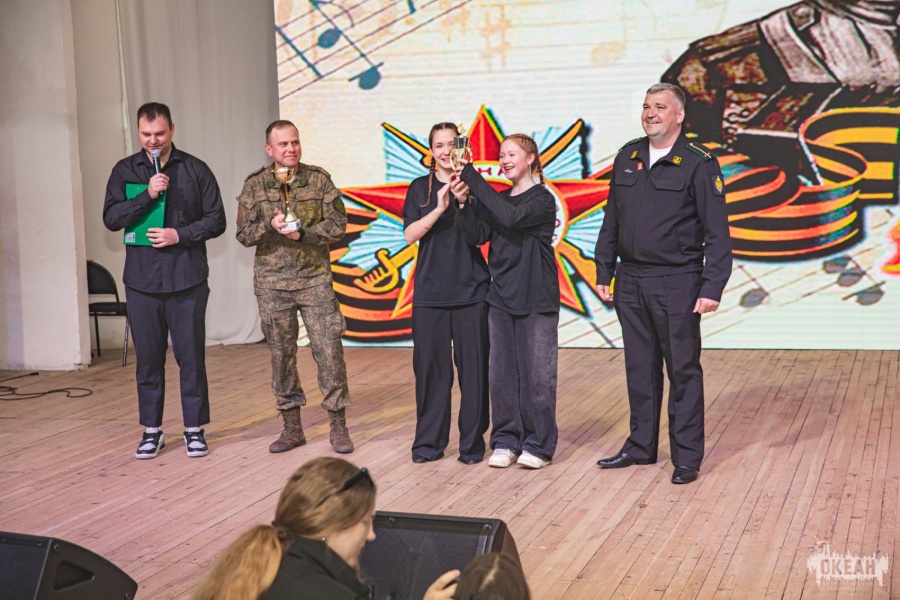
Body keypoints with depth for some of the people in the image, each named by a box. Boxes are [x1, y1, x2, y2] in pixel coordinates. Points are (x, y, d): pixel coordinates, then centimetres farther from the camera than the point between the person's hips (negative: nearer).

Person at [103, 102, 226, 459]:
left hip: (187, 278, -1)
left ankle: (194, 429, 13)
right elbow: (111, 218, -3)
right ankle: (152, 430, 17)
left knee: (191, 356, 2)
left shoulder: (195, 170, 4)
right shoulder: (125, 171, 7)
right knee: (148, 359, 7)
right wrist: (148, 195, -14)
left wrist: (179, 235, -11)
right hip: (142, 280, 1)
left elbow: (216, 220, 3)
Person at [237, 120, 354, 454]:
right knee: (281, 353, 6)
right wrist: (270, 227, -16)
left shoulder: (319, 179, 2)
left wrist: (303, 234, -15)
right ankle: (292, 428, 17)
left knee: (329, 349, -5)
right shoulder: (255, 185, 4)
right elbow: (243, 234, 3)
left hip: (315, 278, -1)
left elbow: (338, 224, -2)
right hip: (272, 281, 1)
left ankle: (338, 427, 5)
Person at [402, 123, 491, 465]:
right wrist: (439, 209, -16)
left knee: (473, 366, 0)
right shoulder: (420, 188, 9)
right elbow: (410, 234, -2)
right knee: (430, 366, 4)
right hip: (430, 291, 1)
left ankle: (472, 442, 10)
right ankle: (429, 442, 16)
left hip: (471, 291, -1)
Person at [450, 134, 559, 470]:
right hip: (501, 299, 6)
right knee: (501, 373, 7)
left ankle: (538, 444, 8)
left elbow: (512, 217, -25)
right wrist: (463, 204, -14)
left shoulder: (542, 200, -6)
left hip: (537, 301, -6)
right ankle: (506, 441, 15)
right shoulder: (497, 200, 14)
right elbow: (478, 235, 2)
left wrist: (473, 178, -21)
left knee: (536, 374, -2)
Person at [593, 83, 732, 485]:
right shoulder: (627, 158, 10)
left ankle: (687, 457, 9)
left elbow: (716, 234, -9)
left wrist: (712, 288, -15)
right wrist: (603, 272, 11)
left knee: (683, 369, 2)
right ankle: (641, 446, 24)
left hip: (677, 284, -5)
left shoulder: (699, 164, -7)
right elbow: (611, 221, 15)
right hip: (631, 281, 5)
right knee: (640, 369, 13)